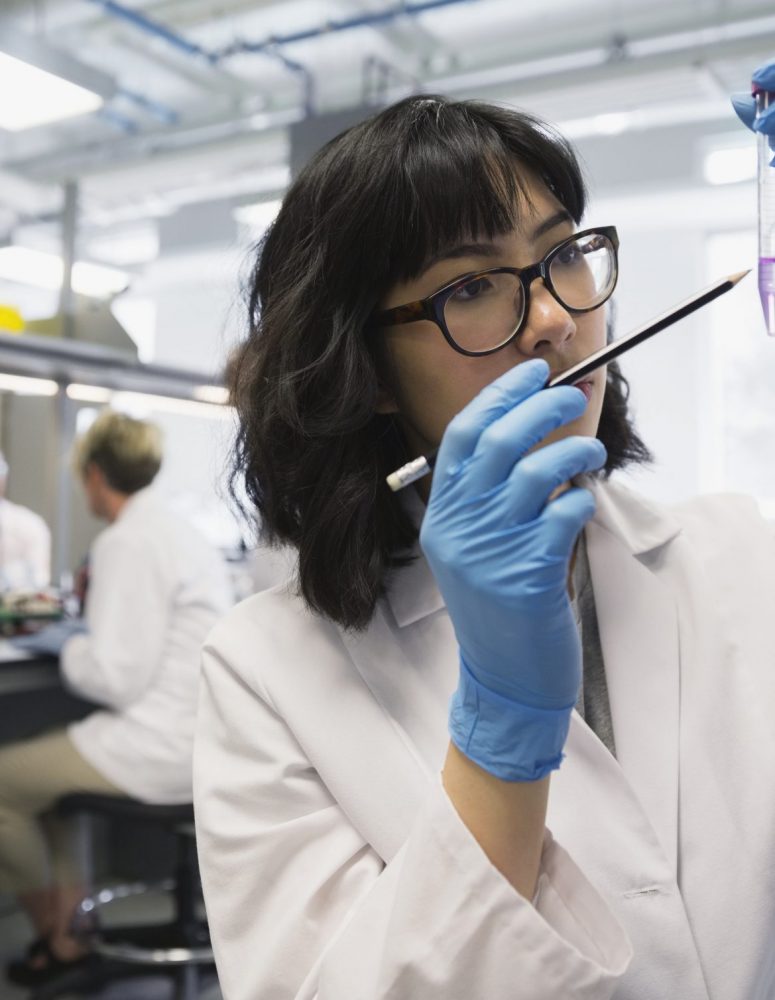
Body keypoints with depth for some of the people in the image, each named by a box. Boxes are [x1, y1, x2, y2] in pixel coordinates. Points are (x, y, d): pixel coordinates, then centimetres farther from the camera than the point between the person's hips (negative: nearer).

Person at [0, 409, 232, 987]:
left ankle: (57, 935, 26)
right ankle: (73, 917, 22)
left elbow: (116, 678, -19)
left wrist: (68, 646, -1)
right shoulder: (184, 533, 11)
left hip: (160, 751, -9)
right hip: (201, 738, 10)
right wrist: (85, 639, 17)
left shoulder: (126, 541, -16)